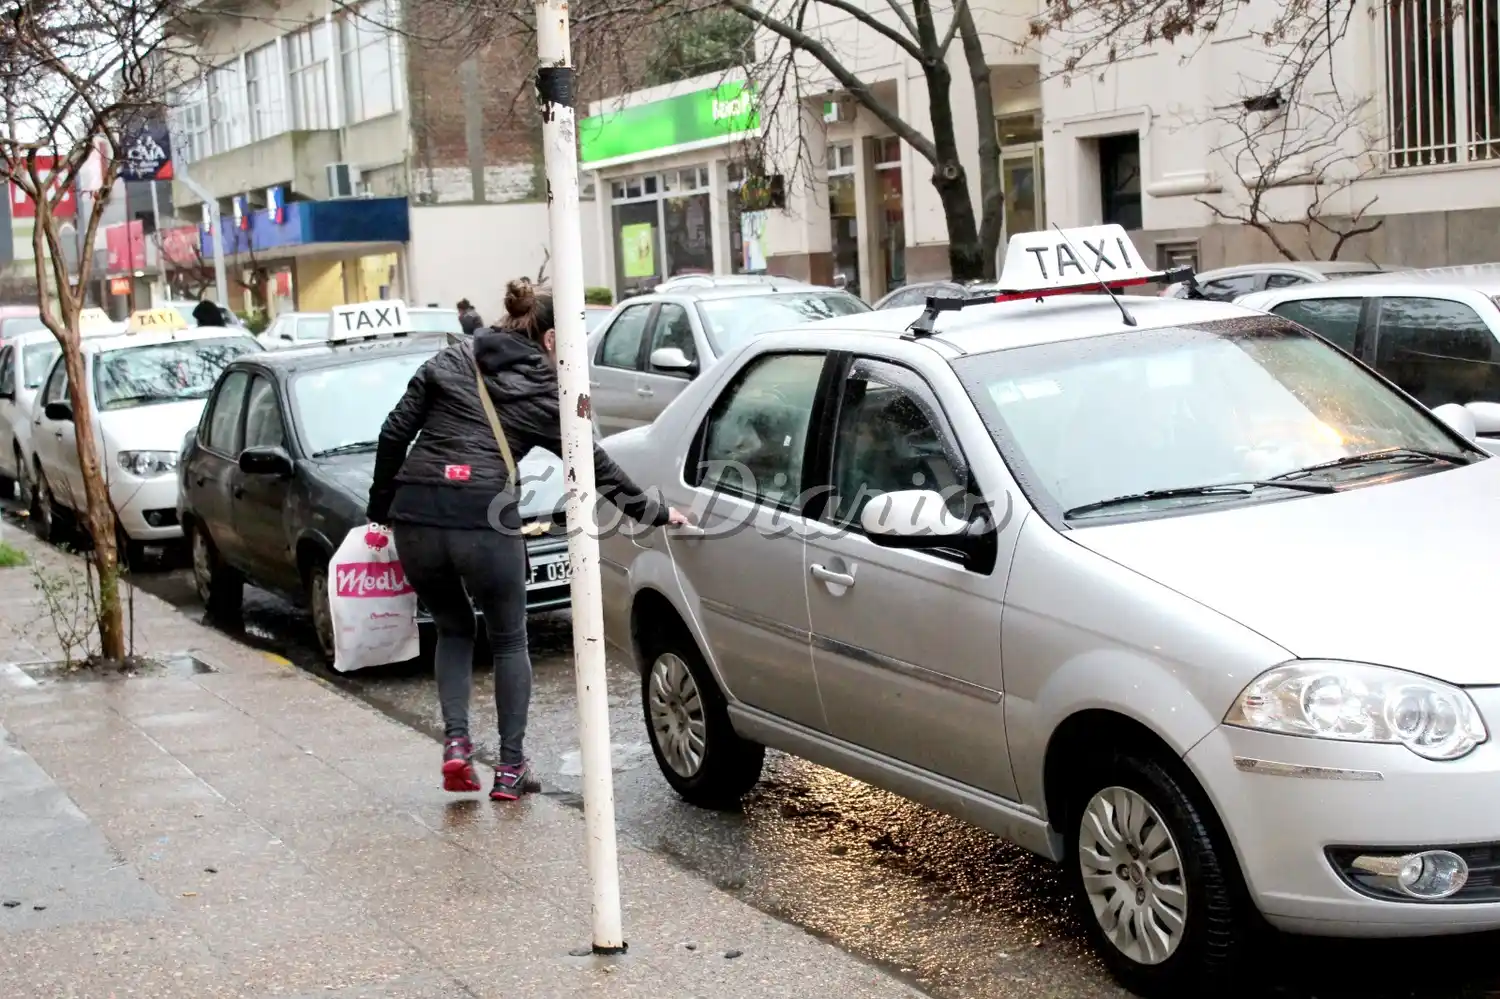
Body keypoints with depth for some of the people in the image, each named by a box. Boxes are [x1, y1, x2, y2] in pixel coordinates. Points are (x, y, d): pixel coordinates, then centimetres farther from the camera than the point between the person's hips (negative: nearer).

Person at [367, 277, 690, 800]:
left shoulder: (448, 362, 16)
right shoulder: (544, 393, 8)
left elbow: (394, 434, 11)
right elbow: (594, 465, 12)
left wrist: (381, 507, 19)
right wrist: (653, 513, 22)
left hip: (415, 518, 3)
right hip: (484, 520, -3)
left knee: (452, 629, 24)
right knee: (508, 641, 17)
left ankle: (455, 742, 7)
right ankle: (510, 767, 16)